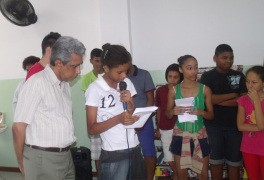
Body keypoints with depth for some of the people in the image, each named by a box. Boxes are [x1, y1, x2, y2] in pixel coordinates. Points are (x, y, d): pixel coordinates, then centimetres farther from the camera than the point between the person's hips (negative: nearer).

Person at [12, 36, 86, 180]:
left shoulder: (65, 84, 10)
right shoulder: (36, 83, -14)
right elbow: (18, 127, -13)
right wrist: (22, 163, -4)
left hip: (66, 156, 7)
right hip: (43, 158, -7)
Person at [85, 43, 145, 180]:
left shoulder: (127, 83, 6)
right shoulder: (95, 89, -10)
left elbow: (133, 115, 11)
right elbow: (91, 129, -9)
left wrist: (129, 103, -9)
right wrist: (118, 118, -23)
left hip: (134, 149, 5)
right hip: (113, 154, -5)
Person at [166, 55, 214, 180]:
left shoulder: (205, 89, -6)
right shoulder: (173, 90, -5)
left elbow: (211, 115, -1)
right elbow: (168, 115, 3)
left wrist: (200, 112, -22)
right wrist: (173, 111, -20)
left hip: (199, 135, 0)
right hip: (180, 134, 0)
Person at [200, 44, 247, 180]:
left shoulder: (239, 76, 6)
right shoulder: (207, 76, -1)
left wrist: (219, 101, -13)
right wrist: (233, 95, -9)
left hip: (235, 125, 2)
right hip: (214, 126, -2)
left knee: (234, 162, 8)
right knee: (216, 161, 8)